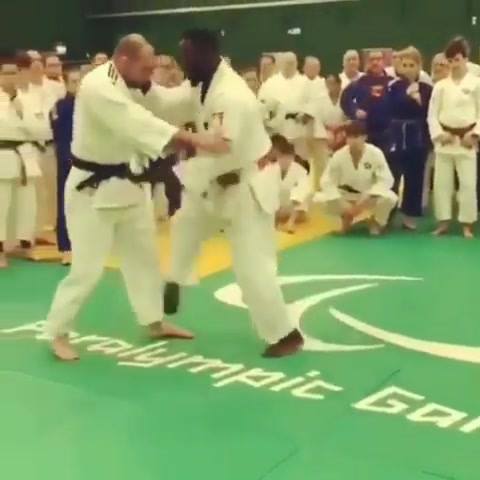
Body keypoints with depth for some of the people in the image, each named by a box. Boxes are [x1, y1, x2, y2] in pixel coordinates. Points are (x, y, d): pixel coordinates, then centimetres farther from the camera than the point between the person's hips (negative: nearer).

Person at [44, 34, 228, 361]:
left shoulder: (129, 83, 4)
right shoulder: (97, 87, -26)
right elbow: (139, 124, -38)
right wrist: (195, 140, -43)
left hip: (127, 181, 9)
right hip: (93, 188, -9)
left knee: (144, 255, 17)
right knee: (88, 267, -4)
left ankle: (155, 322, 33)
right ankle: (58, 332, 15)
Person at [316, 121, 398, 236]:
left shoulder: (376, 153, -23)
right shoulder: (338, 156, -20)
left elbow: (386, 179, -20)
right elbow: (327, 181, -14)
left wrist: (366, 200, -29)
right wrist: (342, 204, -24)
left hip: (370, 196, -1)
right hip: (346, 195, 1)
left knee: (389, 199, -33)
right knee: (321, 199, -24)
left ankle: (376, 221, 5)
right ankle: (346, 217, 10)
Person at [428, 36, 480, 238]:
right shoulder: (440, 86, 6)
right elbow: (432, 114, 5)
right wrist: (439, 134, -8)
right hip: (444, 140, 2)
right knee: (441, 182, 5)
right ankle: (443, 221, 16)